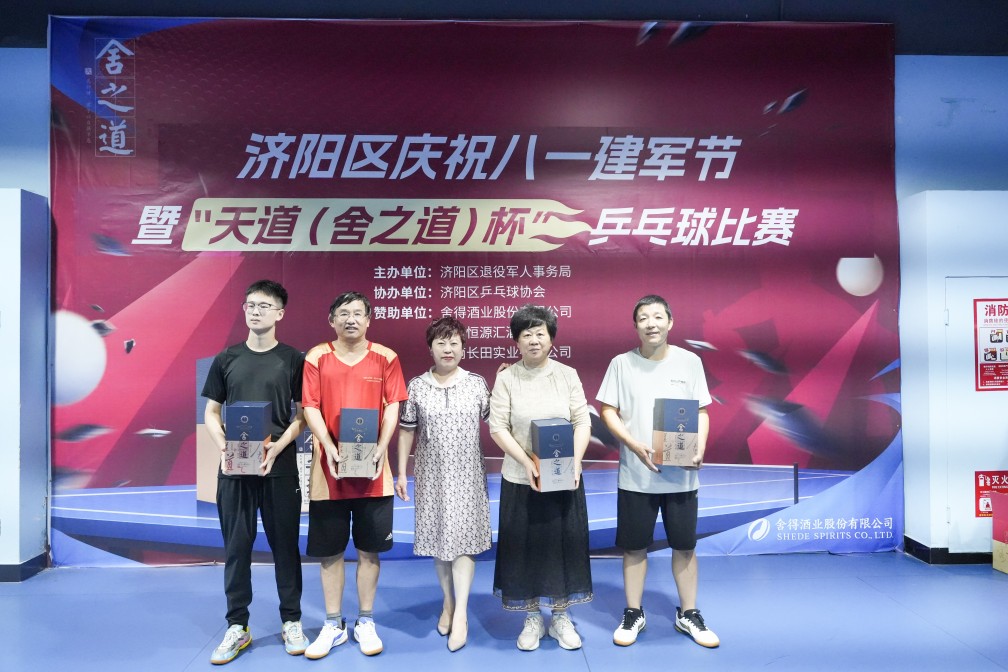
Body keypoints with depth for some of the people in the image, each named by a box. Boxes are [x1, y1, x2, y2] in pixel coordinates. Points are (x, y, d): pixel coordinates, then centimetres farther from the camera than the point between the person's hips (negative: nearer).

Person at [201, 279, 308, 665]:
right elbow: (211, 413, 10)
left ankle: (291, 622, 21)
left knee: (285, 544, 7)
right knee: (236, 547, 8)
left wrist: (276, 448, -15)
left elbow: (303, 415, 0)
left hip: (280, 467, -2)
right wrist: (223, 447, -9)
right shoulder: (226, 359, 7)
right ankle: (237, 627, 21)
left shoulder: (293, 359, 1)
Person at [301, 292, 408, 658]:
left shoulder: (386, 357, 2)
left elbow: (392, 406, -1)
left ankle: (366, 623, 22)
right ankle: (333, 625, 23)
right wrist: (329, 449, -16)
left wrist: (381, 448, -14)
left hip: (372, 467, 0)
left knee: (369, 548, 8)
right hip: (329, 467, 0)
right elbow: (310, 408, -3)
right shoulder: (316, 357, 1)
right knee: (329, 550, 8)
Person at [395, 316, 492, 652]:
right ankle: (448, 602, 28)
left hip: (467, 474, -1)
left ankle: (461, 613, 2)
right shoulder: (416, 386, -1)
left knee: (462, 538, -3)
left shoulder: (477, 383, -1)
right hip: (432, 475, 1)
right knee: (438, 539, 10)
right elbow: (406, 431, 3)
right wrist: (401, 473, 1)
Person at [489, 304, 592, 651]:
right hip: (520, 479, -1)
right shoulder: (506, 378, -3)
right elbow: (497, 427, -7)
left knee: (564, 544, 8)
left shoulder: (567, 375, 1)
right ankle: (532, 619, 24)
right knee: (525, 547, 7)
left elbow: (582, 422, 0)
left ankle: (561, 618, 25)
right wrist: (527, 463, -18)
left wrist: (575, 463, -14)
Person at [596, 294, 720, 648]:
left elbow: (701, 412, 4)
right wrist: (635, 445, -16)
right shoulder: (621, 363, -2)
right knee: (634, 546, 9)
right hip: (635, 474, -1)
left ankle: (688, 614, 28)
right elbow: (608, 411, -2)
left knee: (685, 545, 11)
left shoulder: (689, 361, 1)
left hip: (682, 473, 1)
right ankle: (633, 614, 26)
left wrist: (700, 450, -12)